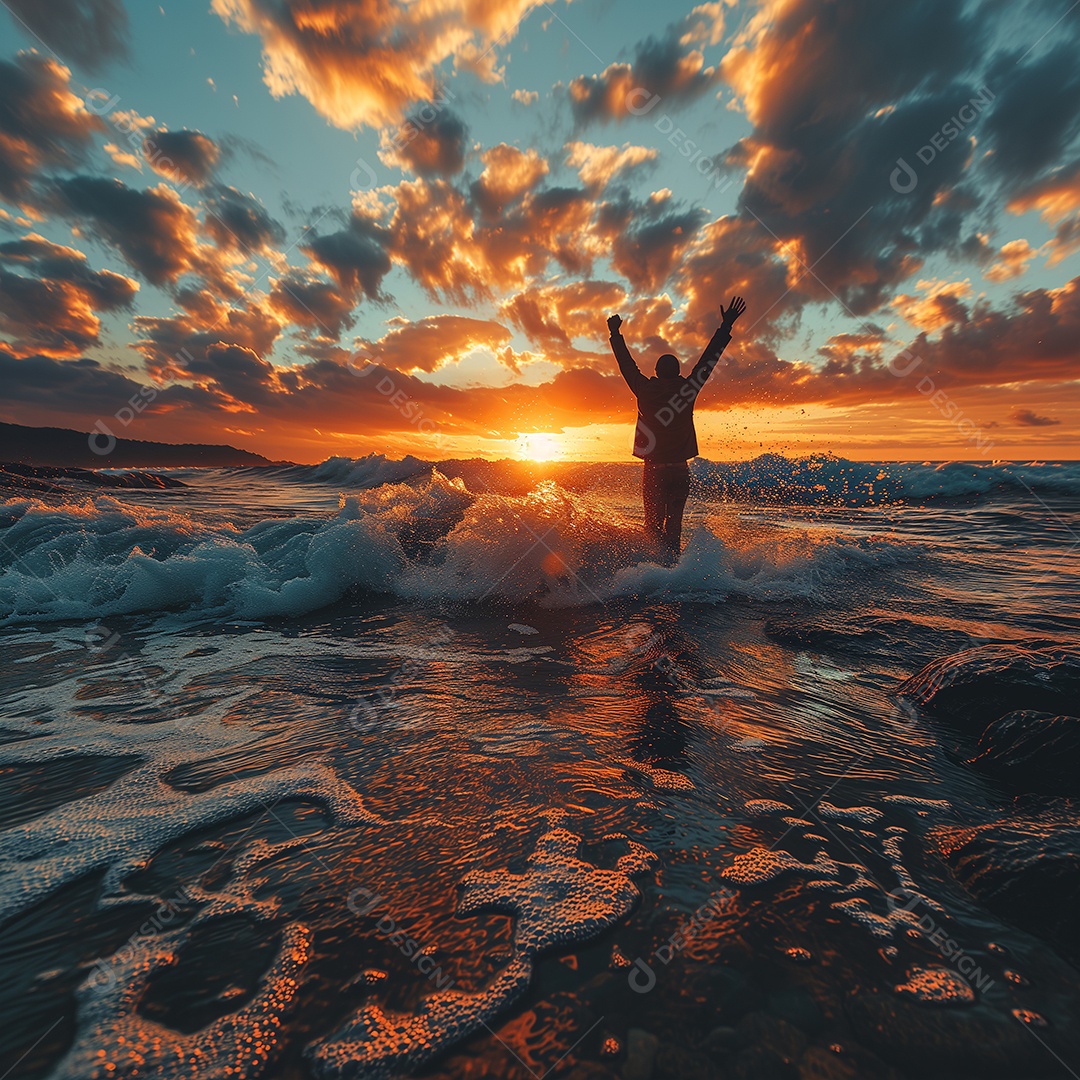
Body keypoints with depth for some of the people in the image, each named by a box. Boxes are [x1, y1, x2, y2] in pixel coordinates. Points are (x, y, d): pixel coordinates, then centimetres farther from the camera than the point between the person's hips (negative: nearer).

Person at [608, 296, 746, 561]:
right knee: (673, 524, 15)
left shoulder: (646, 390, -2)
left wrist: (615, 334, 25)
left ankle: (667, 559, -17)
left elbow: (626, 363, 11)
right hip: (680, 470, 2)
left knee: (653, 526, 4)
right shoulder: (687, 389, 0)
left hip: (654, 470, -2)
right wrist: (726, 326, 18)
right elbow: (709, 358, 9)